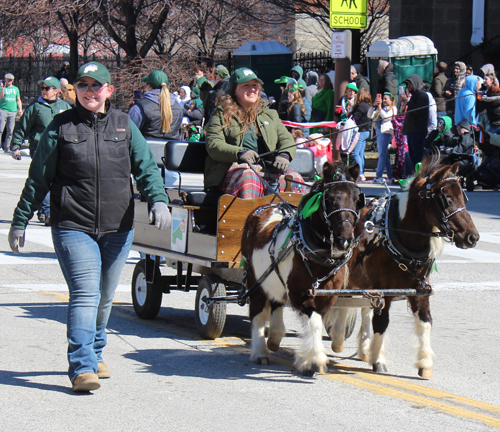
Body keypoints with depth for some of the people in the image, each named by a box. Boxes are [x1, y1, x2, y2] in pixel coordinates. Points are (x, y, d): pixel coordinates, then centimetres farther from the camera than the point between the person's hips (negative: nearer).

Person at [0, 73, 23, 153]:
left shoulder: (16, 88, 17)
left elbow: (18, 100, 20)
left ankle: (7, 147, 6)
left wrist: (20, 109, 10)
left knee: (10, 131, 1)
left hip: (13, 111, 4)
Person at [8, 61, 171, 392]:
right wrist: (20, 220, 8)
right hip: (73, 226, -3)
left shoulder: (124, 125, 8)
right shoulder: (61, 127, 1)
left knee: (105, 298, 15)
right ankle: (82, 367, -19)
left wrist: (158, 200, -15)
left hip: (118, 227, 3)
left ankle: (95, 354, 35)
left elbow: (146, 167, 3)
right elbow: (38, 177, 6)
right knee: (85, 294, -16)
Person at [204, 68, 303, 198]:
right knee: (248, 177, -40)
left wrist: (284, 156, -6)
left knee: (295, 178, -27)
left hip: (268, 171, 4)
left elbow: (286, 139, 20)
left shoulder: (270, 115, 30)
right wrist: (240, 153, -18)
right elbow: (213, 145, 2)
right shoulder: (221, 115, 16)